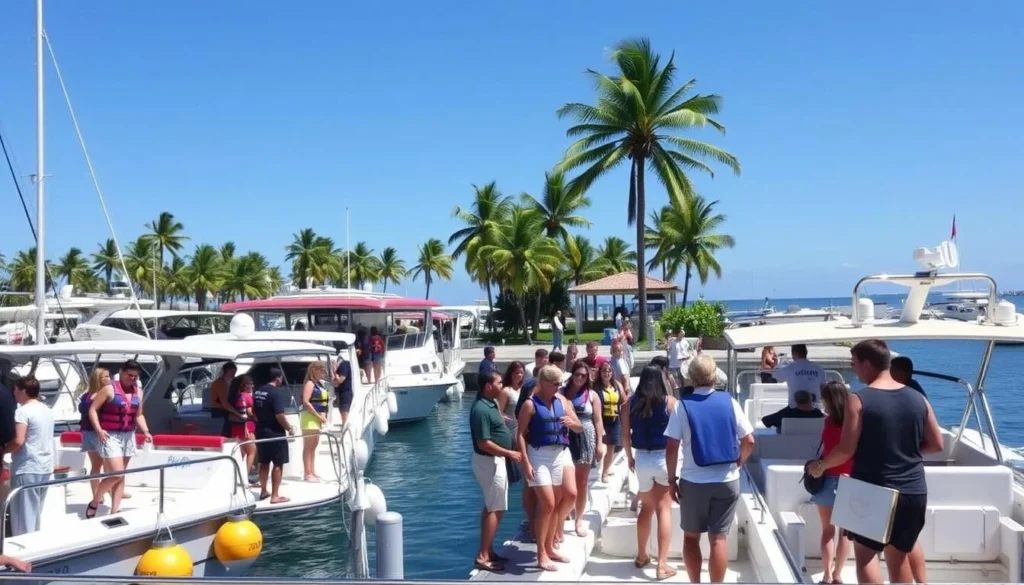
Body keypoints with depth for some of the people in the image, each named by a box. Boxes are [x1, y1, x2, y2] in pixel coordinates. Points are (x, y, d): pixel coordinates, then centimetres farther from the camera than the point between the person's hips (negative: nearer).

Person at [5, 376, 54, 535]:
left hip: (27, 469, -8)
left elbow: (18, 441, -21)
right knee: (35, 513, 15)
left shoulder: (23, 411, -12)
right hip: (46, 468, 8)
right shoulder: (48, 411, 12)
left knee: (23, 514, -2)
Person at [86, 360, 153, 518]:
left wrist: (145, 431, 0)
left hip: (128, 436, 6)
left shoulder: (138, 392, 7)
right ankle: (94, 503, 9)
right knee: (116, 474, -12)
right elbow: (93, 409, -8)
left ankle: (114, 511, 15)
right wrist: (98, 429, -19)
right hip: (110, 436, -6)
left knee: (121, 476, 9)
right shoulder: (109, 389, -10)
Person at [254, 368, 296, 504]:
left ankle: (263, 491, 25)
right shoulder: (277, 392, -18)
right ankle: (275, 496, 0)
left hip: (261, 431, 8)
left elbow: (254, 411, 16)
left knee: (264, 462, 17)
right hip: (275, 433, -8)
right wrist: (289, 428, -11)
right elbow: (279, 415, -23)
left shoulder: (258, 391, 7)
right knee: (278, 464, -1)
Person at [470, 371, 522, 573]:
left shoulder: (490, 403, 7)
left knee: (490, 507, 15)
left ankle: (488, 551, 24)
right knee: (496, 509, -5)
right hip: (489, 461, -10)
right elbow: (484, 444, -25)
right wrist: (509, 453, -20)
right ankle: (483, 557, -1)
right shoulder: (481, 409, -24)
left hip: (495, 460, 10)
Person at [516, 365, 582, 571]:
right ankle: (541, 554, 5)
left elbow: (580, 428, 12)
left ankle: (550, 546, 19)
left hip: (561, 453, 6)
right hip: (539, 455, -6)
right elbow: (521, 435, -10)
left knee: (571, 494, 0)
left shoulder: (562, 400, 8)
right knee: (548, 504, -7)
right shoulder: (531, 404, -8)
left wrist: (571, 423, -11)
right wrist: (526, 463, -15)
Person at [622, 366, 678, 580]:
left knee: (646, 508, 20)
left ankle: (641, 556, 30)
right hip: (663, 458, -3)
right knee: (664, 509, 1)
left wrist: (630, 457, 17)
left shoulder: (630, 402, 0)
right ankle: (662, 564, -2)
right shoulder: (669, 402, -6)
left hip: (641, 458, 3)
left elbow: (625, 435, 3)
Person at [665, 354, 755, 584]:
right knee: (718, 538, 4)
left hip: (694, 481, -1)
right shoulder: (729, 402, -3)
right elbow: (749, 441, -1)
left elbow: (671, 448, -9)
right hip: (727, 481, 1)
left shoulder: (683, 405, -7)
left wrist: (672, 479, 2)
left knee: (691, 536, 14)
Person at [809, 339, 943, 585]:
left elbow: (846, 450, -14)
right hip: (914, 492, 5)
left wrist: (819, 465, 2)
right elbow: (936, 444, 7)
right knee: (902, 548, 22)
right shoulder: (917, 398, 2)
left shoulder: (858, 399, -13)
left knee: (865, 552, 6)